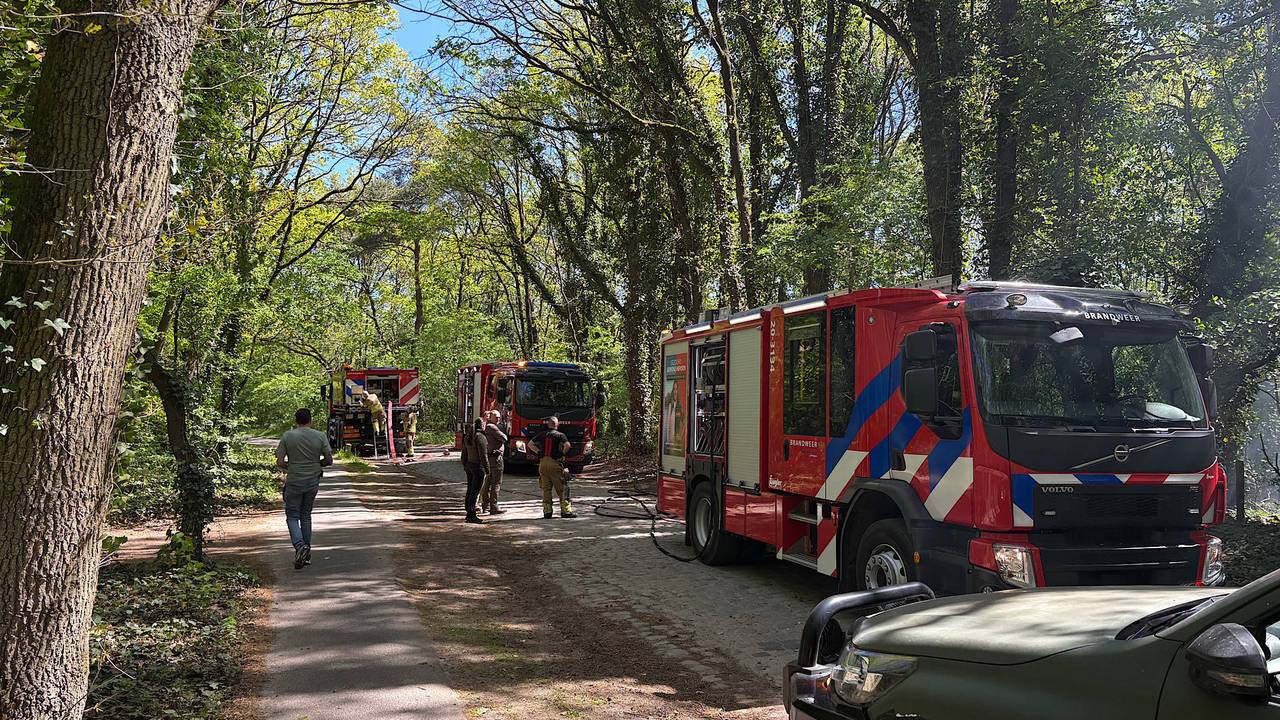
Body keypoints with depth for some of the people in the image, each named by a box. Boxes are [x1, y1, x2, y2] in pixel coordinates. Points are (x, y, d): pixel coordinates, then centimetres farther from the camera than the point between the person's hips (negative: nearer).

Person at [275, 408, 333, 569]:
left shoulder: (287, 437, -7)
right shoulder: (320, 436, -3)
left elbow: (280, 462, -9)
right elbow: (329, 460, -2)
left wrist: (289, 467, 11)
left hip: (294, 482, -3)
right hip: (313, 482, 3)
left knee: (292, 517, 7)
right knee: (306, 516, 15)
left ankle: (300, 545, -18)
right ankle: (306, 554, 18)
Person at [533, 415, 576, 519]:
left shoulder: (542, 435, 11)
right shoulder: (560, 435, -1)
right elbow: (567, 445, -17)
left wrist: (539, 452, 12)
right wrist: (562, 454, -1)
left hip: (543, 463, 4)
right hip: (555, 463, -4)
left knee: (546, 489, 9)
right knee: (562, 489, 2)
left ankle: (547, 511, 6)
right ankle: (565, 511, -1)